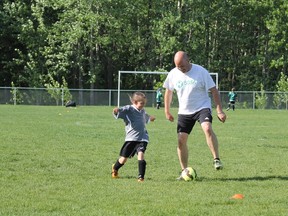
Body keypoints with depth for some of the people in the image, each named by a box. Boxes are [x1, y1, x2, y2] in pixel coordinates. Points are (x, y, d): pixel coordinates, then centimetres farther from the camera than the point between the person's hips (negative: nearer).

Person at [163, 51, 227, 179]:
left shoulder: (201, 72, -13)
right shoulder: (173, 74, -2)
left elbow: (214, 91, -10)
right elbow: (168, 91, 15)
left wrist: (219, 111, -14)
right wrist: (167, 111, 17)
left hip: (202, 108, -4)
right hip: (184, 111, 4)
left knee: (207, 128, -32)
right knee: (181, 140, -2)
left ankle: (216, 159, -27)